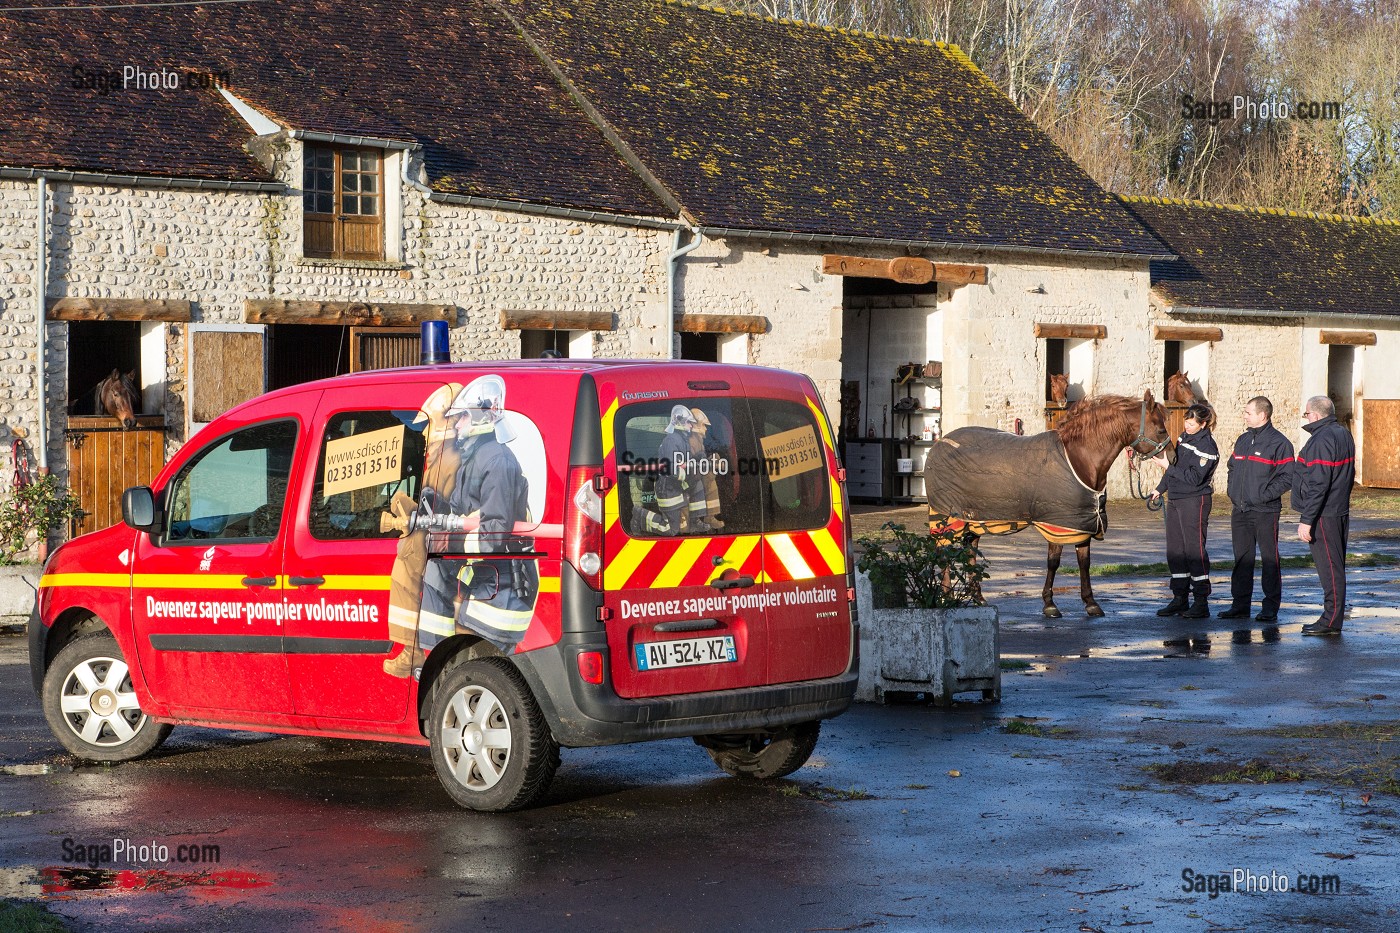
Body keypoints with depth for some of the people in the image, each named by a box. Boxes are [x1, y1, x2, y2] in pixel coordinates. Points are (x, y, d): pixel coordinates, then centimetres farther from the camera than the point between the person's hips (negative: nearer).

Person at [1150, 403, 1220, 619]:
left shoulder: (1207, 446, -14)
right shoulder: (1184, 437, 11)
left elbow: (1193, 477, -20)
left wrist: (1168, 466, -19)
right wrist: (1160, 488, 26)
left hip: (1194, 501, -8)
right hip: (1175, 500, 8)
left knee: (1194, 550, -7)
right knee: (1175, 550, 9)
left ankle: (1201, 603, -4)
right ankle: (1180, 599, 16)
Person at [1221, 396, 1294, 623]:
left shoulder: (1278, 442, -8)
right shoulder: (1243, 440, 15)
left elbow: (1287, 477, -11)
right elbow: (1232, 467, 26)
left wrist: (1265, 494, -17)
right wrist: (1232, 491, 11)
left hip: (1265, 511, -7)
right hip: (1239, 510, 7)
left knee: (1270, 559, 0)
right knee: (1241, 559, 10)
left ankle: (1271, 607, 3)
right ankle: (1240, 605, 17)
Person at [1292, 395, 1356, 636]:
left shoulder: (1322, 440, -19)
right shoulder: (1343, 434, 13)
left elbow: (1318, 485, -23)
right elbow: (1348, 475, 21)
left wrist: (1306, 520, -22)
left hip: (1323, 515, -10)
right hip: (1341, 512, 10)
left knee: (1329, 568, -7)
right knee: (1335, 567, 13)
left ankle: (1331, 621, -4)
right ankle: (1333, 618, 18)